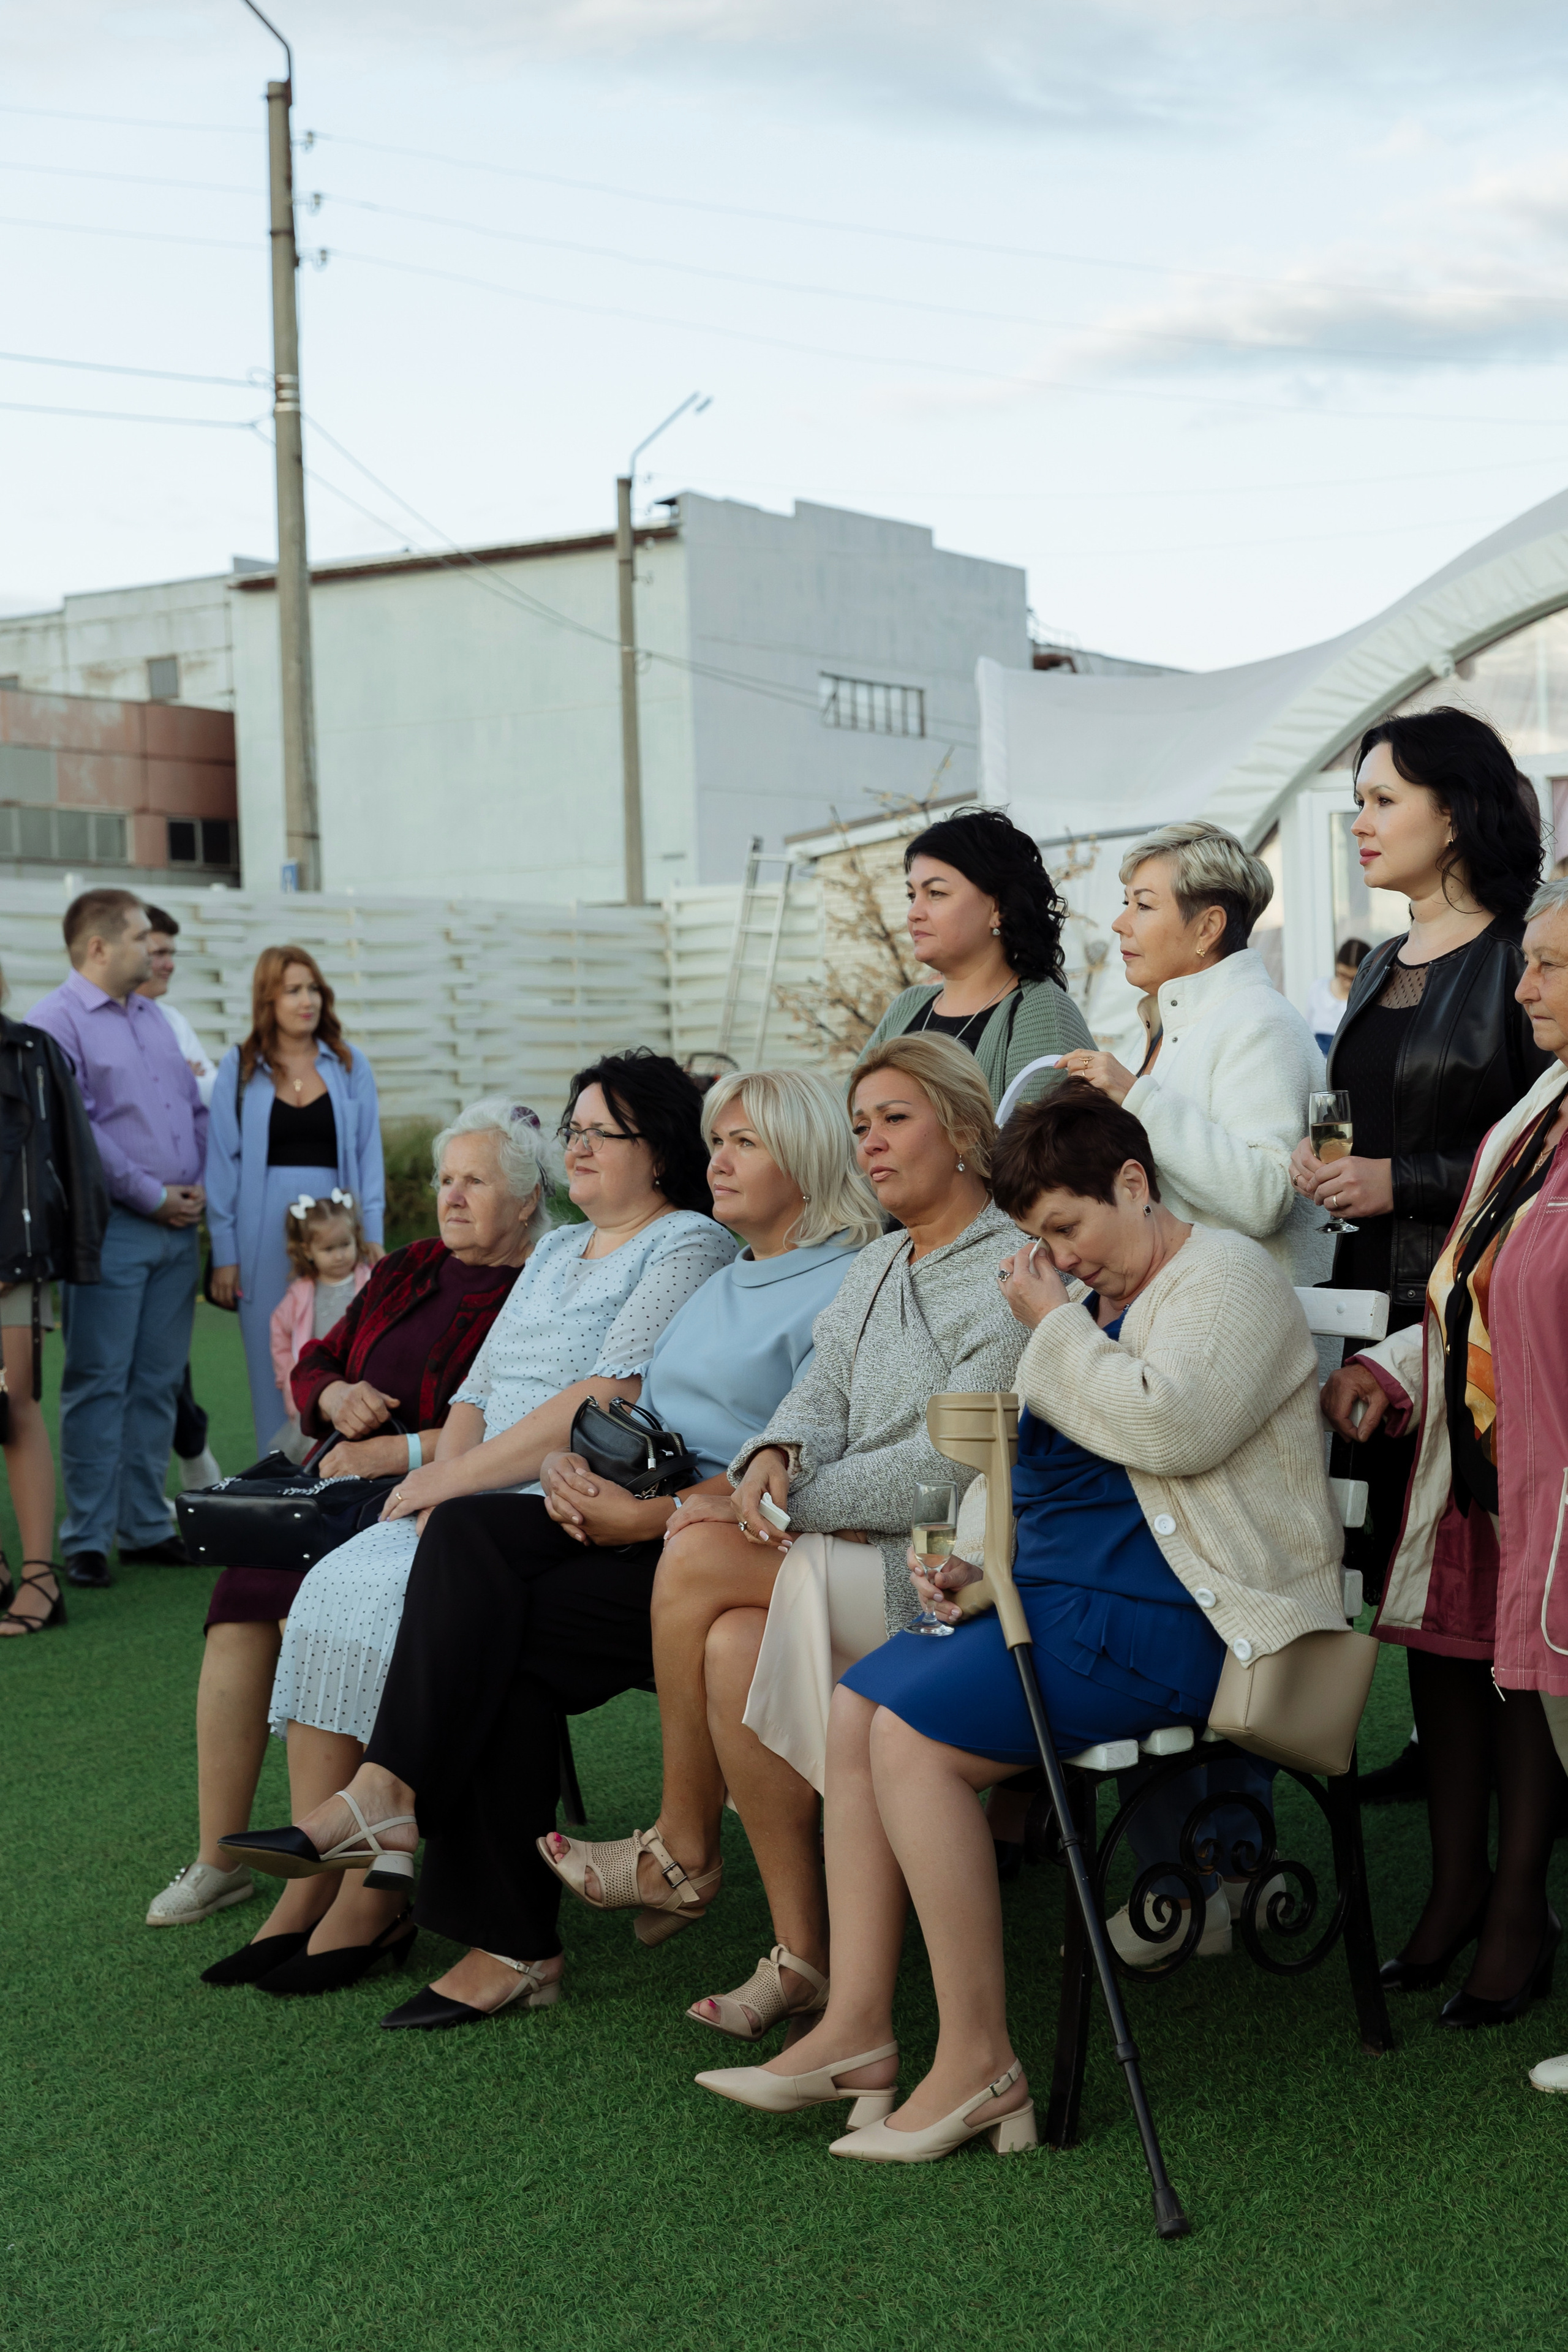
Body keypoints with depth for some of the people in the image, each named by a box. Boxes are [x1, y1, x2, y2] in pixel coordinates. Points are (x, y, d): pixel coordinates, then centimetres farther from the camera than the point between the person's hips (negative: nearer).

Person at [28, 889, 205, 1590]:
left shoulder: (152, 1017, 18)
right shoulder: (56, 1020, -7)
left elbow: (194, 1106, 20)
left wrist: (201, 1184, 5)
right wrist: (151, 1194, -12)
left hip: (178, 1226, 7)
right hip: (112, 1227, -7)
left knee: (159, 1383, 9)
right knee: (99, 1385, -5)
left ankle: (146, 1527, 16)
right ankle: (85, 1539, 0)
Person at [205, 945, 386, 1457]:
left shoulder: (350, 1065, 8)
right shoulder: (239, 1068, 5)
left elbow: (368, 1152, 8)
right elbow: (222, 1161, 5)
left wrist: (372, 1238, -1)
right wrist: (224, 1253, -1)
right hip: (265, 1230, 0)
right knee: (272, 1364, 1)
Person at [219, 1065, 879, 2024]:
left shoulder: (844, 1287, -3)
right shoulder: (718, 1284, 27)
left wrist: (649, 1515, -18)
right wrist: (571, 1463, 0)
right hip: (635, 1517, 8)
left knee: (513, 1638, -25)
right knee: (468, 1529, -21)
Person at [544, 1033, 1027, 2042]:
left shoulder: (1012, 1275, -9)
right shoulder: (877, 1268, 20)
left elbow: (952, 1465, -17)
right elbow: (822, 1393, 9)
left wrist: (783, 1506, -16)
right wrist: (778, 1454, -15)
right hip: (853, 1550, 7)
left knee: (700, 1556, -21)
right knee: (736, 1645, -23)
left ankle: (683, 1846, -1)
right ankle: (801, 1951, -13)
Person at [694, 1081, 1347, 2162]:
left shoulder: (1225, 1276, -7)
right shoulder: (1095, 1302, 22)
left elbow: (1170, 1427, -25)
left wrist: (1052, 1329, -11)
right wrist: (984, 1567, 9)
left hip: (1161, 1611, -10)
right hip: (1060, 1588, 10)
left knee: (914, 1735, -22)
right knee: (859, 1705, -3)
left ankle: (980, 2063, -16)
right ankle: (856, 2031, -4)